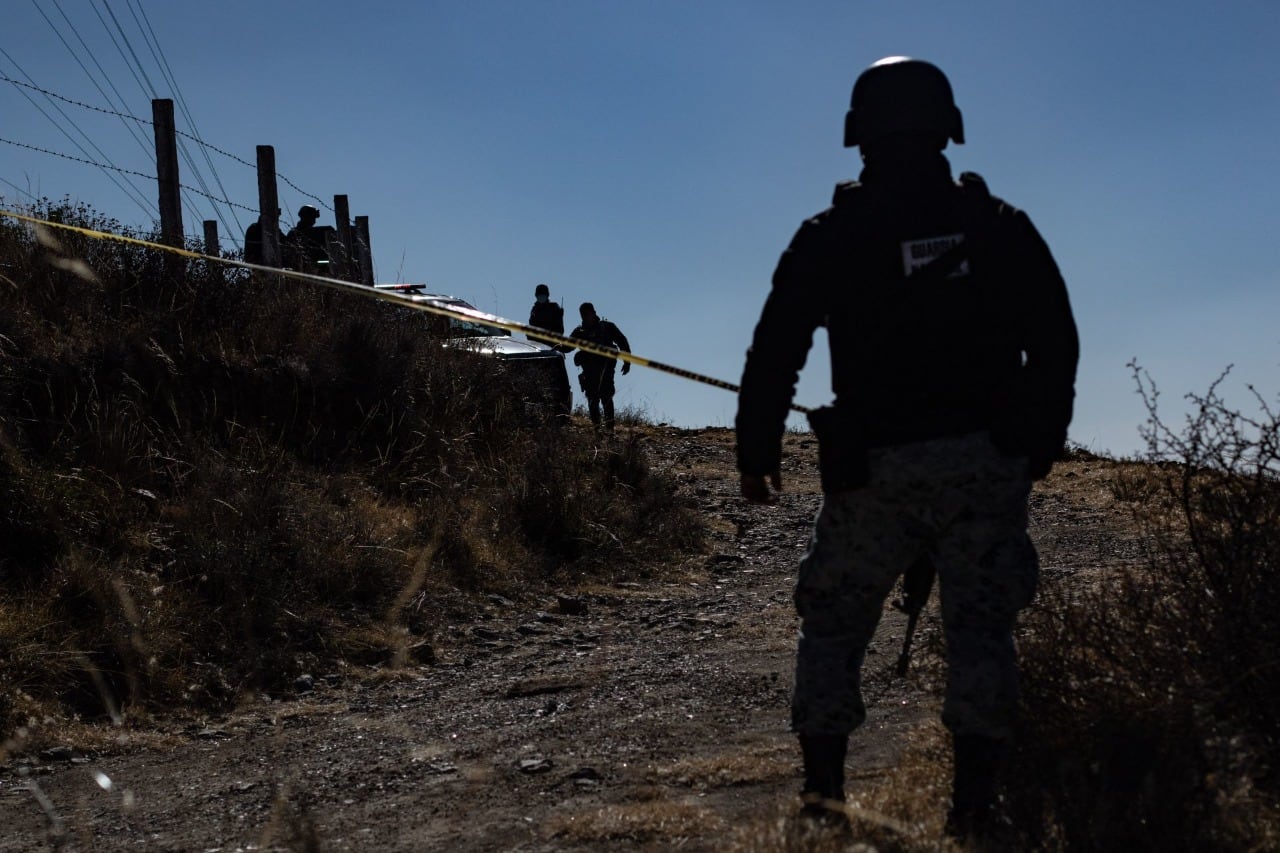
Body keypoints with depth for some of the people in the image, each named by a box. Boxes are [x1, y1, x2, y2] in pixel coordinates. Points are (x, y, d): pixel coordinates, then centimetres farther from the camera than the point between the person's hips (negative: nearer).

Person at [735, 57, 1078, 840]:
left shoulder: (830, 238, 0)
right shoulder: (1000, 227, 5)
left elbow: (774, 354, 0)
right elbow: (1057, 344, 7)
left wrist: (757, 452, 9)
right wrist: (1042, 443, 17)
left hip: (875, 469, -1)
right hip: (988, 462, 1)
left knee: (835, 622, 12)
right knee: (980, 625, 6)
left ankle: (823, 785, 9)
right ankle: (976, 798, -1)